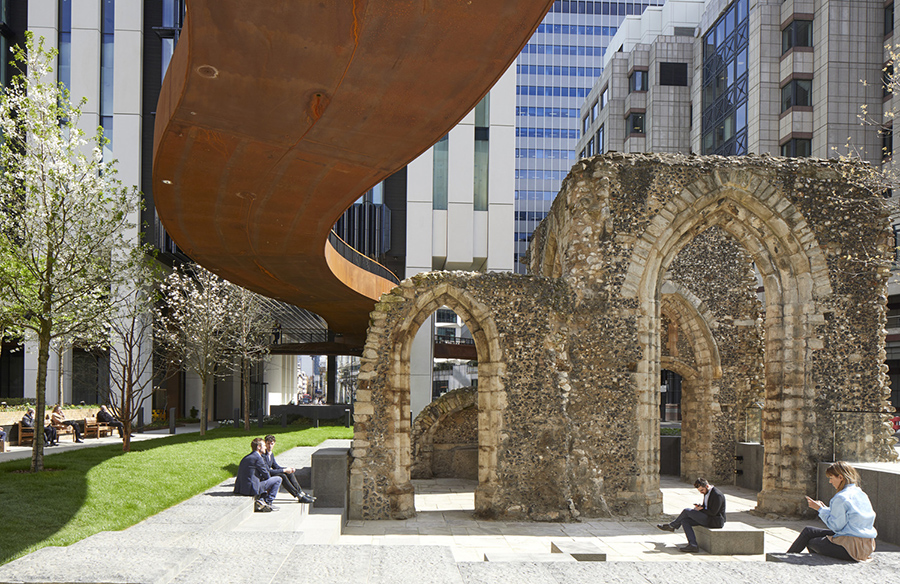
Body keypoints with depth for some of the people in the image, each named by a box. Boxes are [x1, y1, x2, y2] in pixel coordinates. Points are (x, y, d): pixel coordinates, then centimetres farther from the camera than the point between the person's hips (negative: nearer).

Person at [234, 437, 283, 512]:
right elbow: (266, 475, -4)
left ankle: (261, 500, 16)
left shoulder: (246, 458, 18)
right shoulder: (257, 458, -11)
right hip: (251, 488, -9)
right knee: (278, 479, 0)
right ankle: (268, 502, 5)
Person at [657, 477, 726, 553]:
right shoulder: (706, 492, 12)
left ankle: (671, 526, 9)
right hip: (707, 518, 10)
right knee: (684, 521, -5)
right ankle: (693, 545, -17)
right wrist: (700, 506, 0)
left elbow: (713, 512, -21)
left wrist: (700, 509, -13)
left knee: (687, 511, -14)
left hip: (716, 520, -10)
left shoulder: (717, 495, -18)